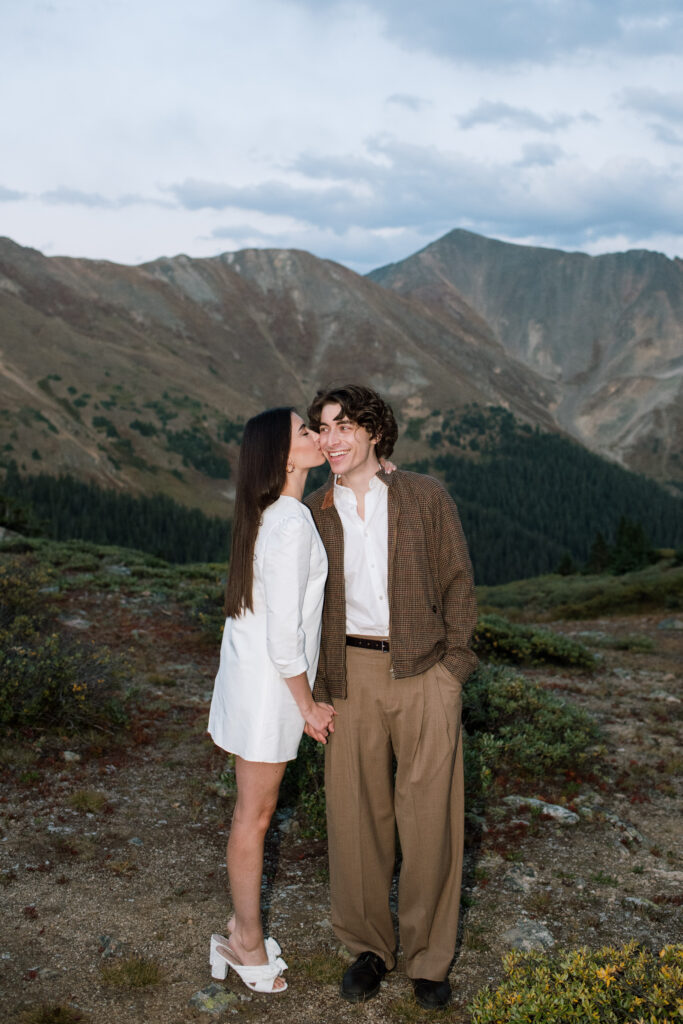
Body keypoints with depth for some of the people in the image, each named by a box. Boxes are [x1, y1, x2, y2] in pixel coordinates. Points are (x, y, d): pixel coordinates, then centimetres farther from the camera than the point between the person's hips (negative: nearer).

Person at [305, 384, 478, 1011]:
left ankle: (428, 955, 22)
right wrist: (315, 689, 5)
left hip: (424, 672, -1)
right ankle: (368, 945, 27)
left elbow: (457, 582, 4)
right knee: (356, 814, 7)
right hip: (351, 672, 2)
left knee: (429, 817, 3)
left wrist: (453, 663, -4)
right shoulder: (313, 514, 5)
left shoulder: (425, 498, -1)